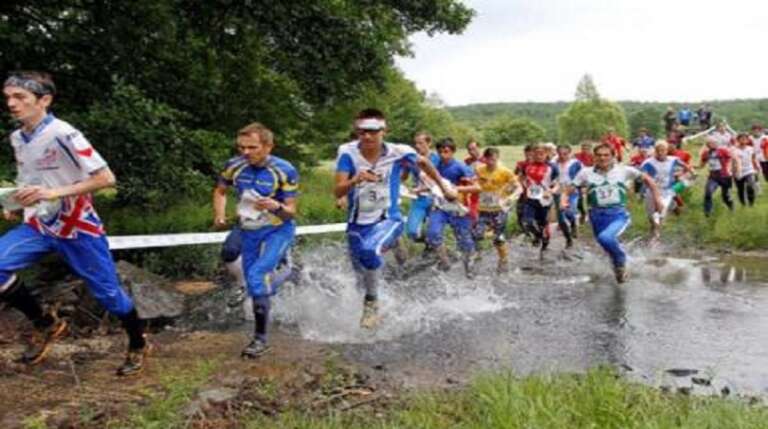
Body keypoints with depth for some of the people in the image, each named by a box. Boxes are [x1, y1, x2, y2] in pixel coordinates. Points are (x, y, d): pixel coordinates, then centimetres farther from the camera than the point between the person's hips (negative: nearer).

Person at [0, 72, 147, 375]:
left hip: (77, 228, -6)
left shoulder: (64, 135, -21)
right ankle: (46, 325, 6)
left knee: (106, 292, 2)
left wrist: (55, 193, -30)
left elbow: (106, 178, -24)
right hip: (38, 226, 6)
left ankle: (138, 346, 28)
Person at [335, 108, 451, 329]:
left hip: (388, 220, -2)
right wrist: (355, 180, -42)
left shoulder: (398, 152, -15)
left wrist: (444, 188, 14)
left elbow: (423, 162, 6)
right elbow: (337, 192, -21)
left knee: (369, 251, -34)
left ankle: (372, 301, -10)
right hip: (357, 224, 2)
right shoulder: (348, 152, -15)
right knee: (362, 280, 16)